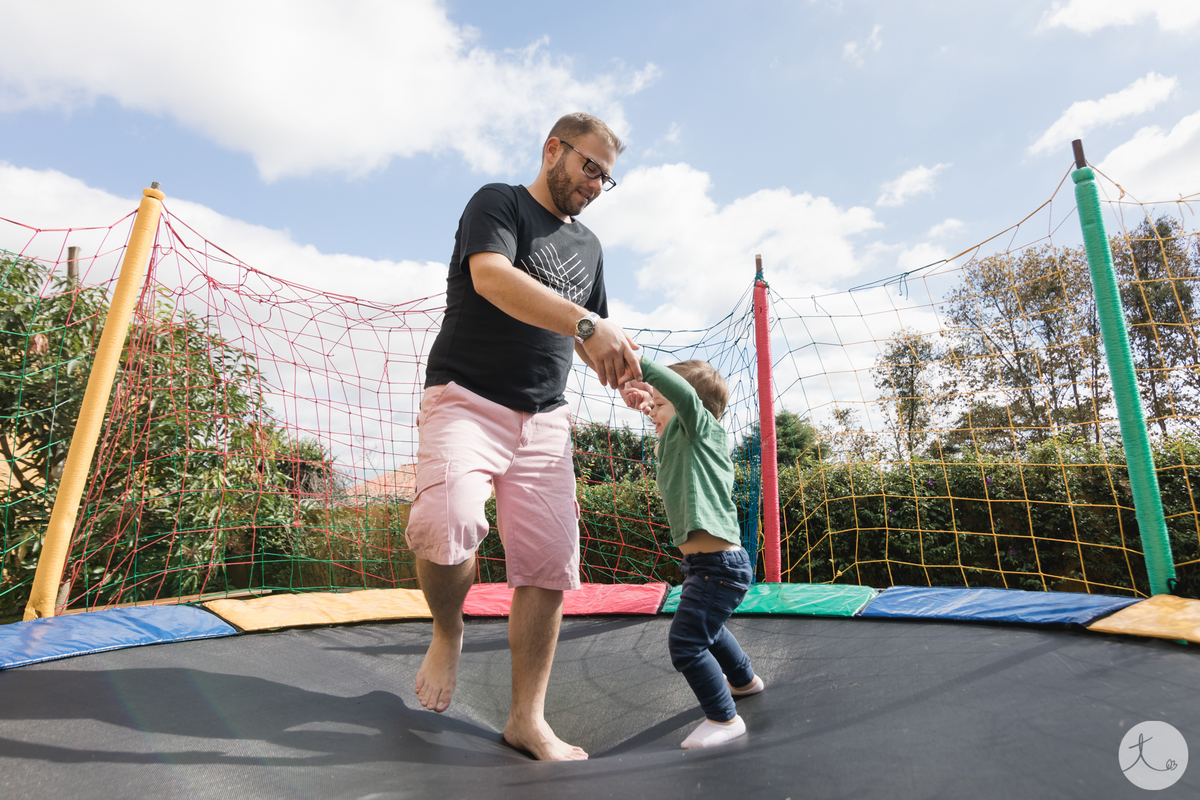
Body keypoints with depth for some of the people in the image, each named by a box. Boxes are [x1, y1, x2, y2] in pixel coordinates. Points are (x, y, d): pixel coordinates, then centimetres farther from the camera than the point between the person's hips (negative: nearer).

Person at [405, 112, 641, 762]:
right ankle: (447, 631, 5)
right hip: (467, 398, -5)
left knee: (549, 566, -2)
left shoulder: (587, 245, 23)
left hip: (544, 420, 6)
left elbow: (593, 338, 26)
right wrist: (584, 323, -31)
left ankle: (527, 719, 13)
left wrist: (627, 379, 6)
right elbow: (491, 276, -18)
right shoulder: (497, 202, 4)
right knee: (446, 525, -29)